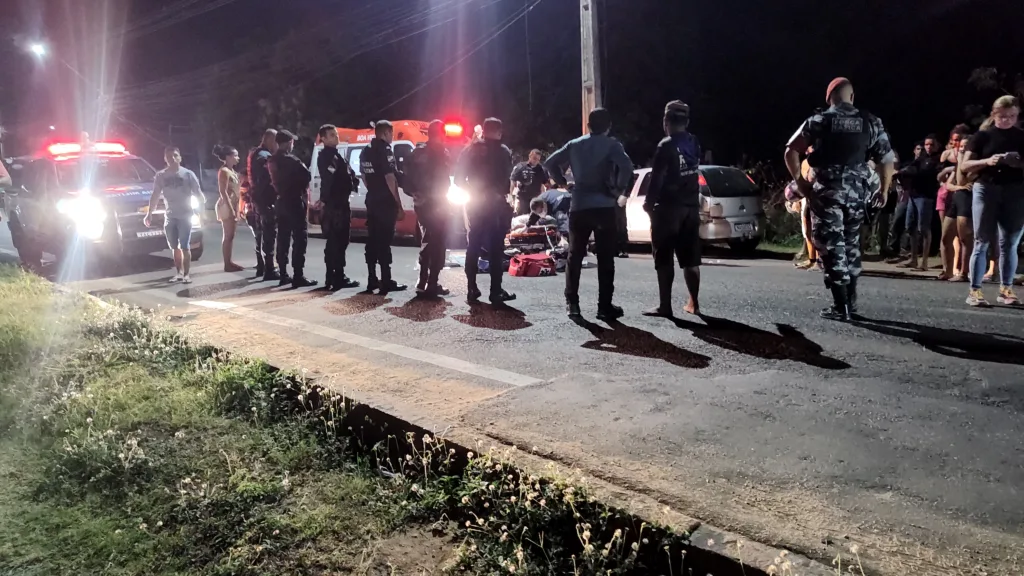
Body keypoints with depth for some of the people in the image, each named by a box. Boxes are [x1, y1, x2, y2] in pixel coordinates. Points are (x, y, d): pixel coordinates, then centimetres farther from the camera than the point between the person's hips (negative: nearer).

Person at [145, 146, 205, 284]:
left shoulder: (188, 174, -3)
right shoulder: (161, 176, 5)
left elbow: (197, 192, -3)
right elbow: (155, 196, 9)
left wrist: (203, 202, -17)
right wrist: (149, 214, 8)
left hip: (185, 216, -4)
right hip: (169, 217, 4)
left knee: (184, 246, -5)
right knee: (175, 247, 11)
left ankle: (186, 274, 2)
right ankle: (179, 273, 20)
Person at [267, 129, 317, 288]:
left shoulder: (272, 161, 11)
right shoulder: (291, 160, -13)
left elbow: (273, 180, 15)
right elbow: (307, 176, -16)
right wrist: (303, 187, 2)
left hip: (281, 201, 8)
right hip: (295, 201, -8)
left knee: (283, 238, 11)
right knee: (300, 238, -7)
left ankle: (283, 274, 14)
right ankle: (298, 276, -12)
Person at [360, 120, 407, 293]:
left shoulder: (366, 151, 14)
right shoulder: (385, 150, -12)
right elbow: (390, 178, -17)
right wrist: (399, 205, -15)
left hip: (372, 201, 8)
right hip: (386, 202, -8)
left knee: (373, 240, 9)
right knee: (384, 241, -8)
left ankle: (372, 280, 12)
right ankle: (386, 282, -7)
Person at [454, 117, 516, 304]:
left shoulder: (472, 149, 4)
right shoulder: (503, 151, -3)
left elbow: (459, 177, 2)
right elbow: (507, 178, -9)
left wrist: (471, 190, 13)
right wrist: (502, 193, 5)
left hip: (474, 202, 4)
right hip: (495, 203, -3)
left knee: (473, 245, 11)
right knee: (495, 247, 0)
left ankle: (472, 289, 11)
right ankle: (496, 291, -3)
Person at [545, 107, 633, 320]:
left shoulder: (575, 144, 10)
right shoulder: (612, 144, -2)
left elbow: (550, 163, 8)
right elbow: (626, 167, -19)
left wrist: (563, 182, 15)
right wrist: (620, 190, -6)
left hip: (579, 207, 3)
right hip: (604, 207, -3)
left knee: (575, 256, 13)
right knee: (605, 259, 1)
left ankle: (572, 303, 12)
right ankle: (605, 306, 1)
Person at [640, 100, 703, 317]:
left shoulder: (666, 145, -12)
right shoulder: (694, 143, 9)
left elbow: (657, 178, -14)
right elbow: (694, 171, 14)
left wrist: (648, 203, -6)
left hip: (669, 207, -7)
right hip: (691, 206, 7)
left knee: (664, 259, -2)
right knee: (690, 258, 11)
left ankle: (665, 305, -3)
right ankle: (693, 303, 15)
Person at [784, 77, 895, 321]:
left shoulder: (819, 121, 0)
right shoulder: (871, 123, 8)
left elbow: (791, 152, -6)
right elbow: (887, 159, 5)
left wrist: (800, 181, 2)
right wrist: (883, 191, 15)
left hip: (827, 190, -3)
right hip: (857, 191, 4)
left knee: (831, 246, -2)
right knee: (851, 244, 18)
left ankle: (841, 306, -5)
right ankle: (850, 300, 24)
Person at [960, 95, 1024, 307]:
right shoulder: (983, 136, 4)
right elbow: (964, 166, -1)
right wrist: (987, 161, -18)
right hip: (986, 189, -2)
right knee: (982, 242, -2)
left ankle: (1006, 289, 12)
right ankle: (974, 290, -2)